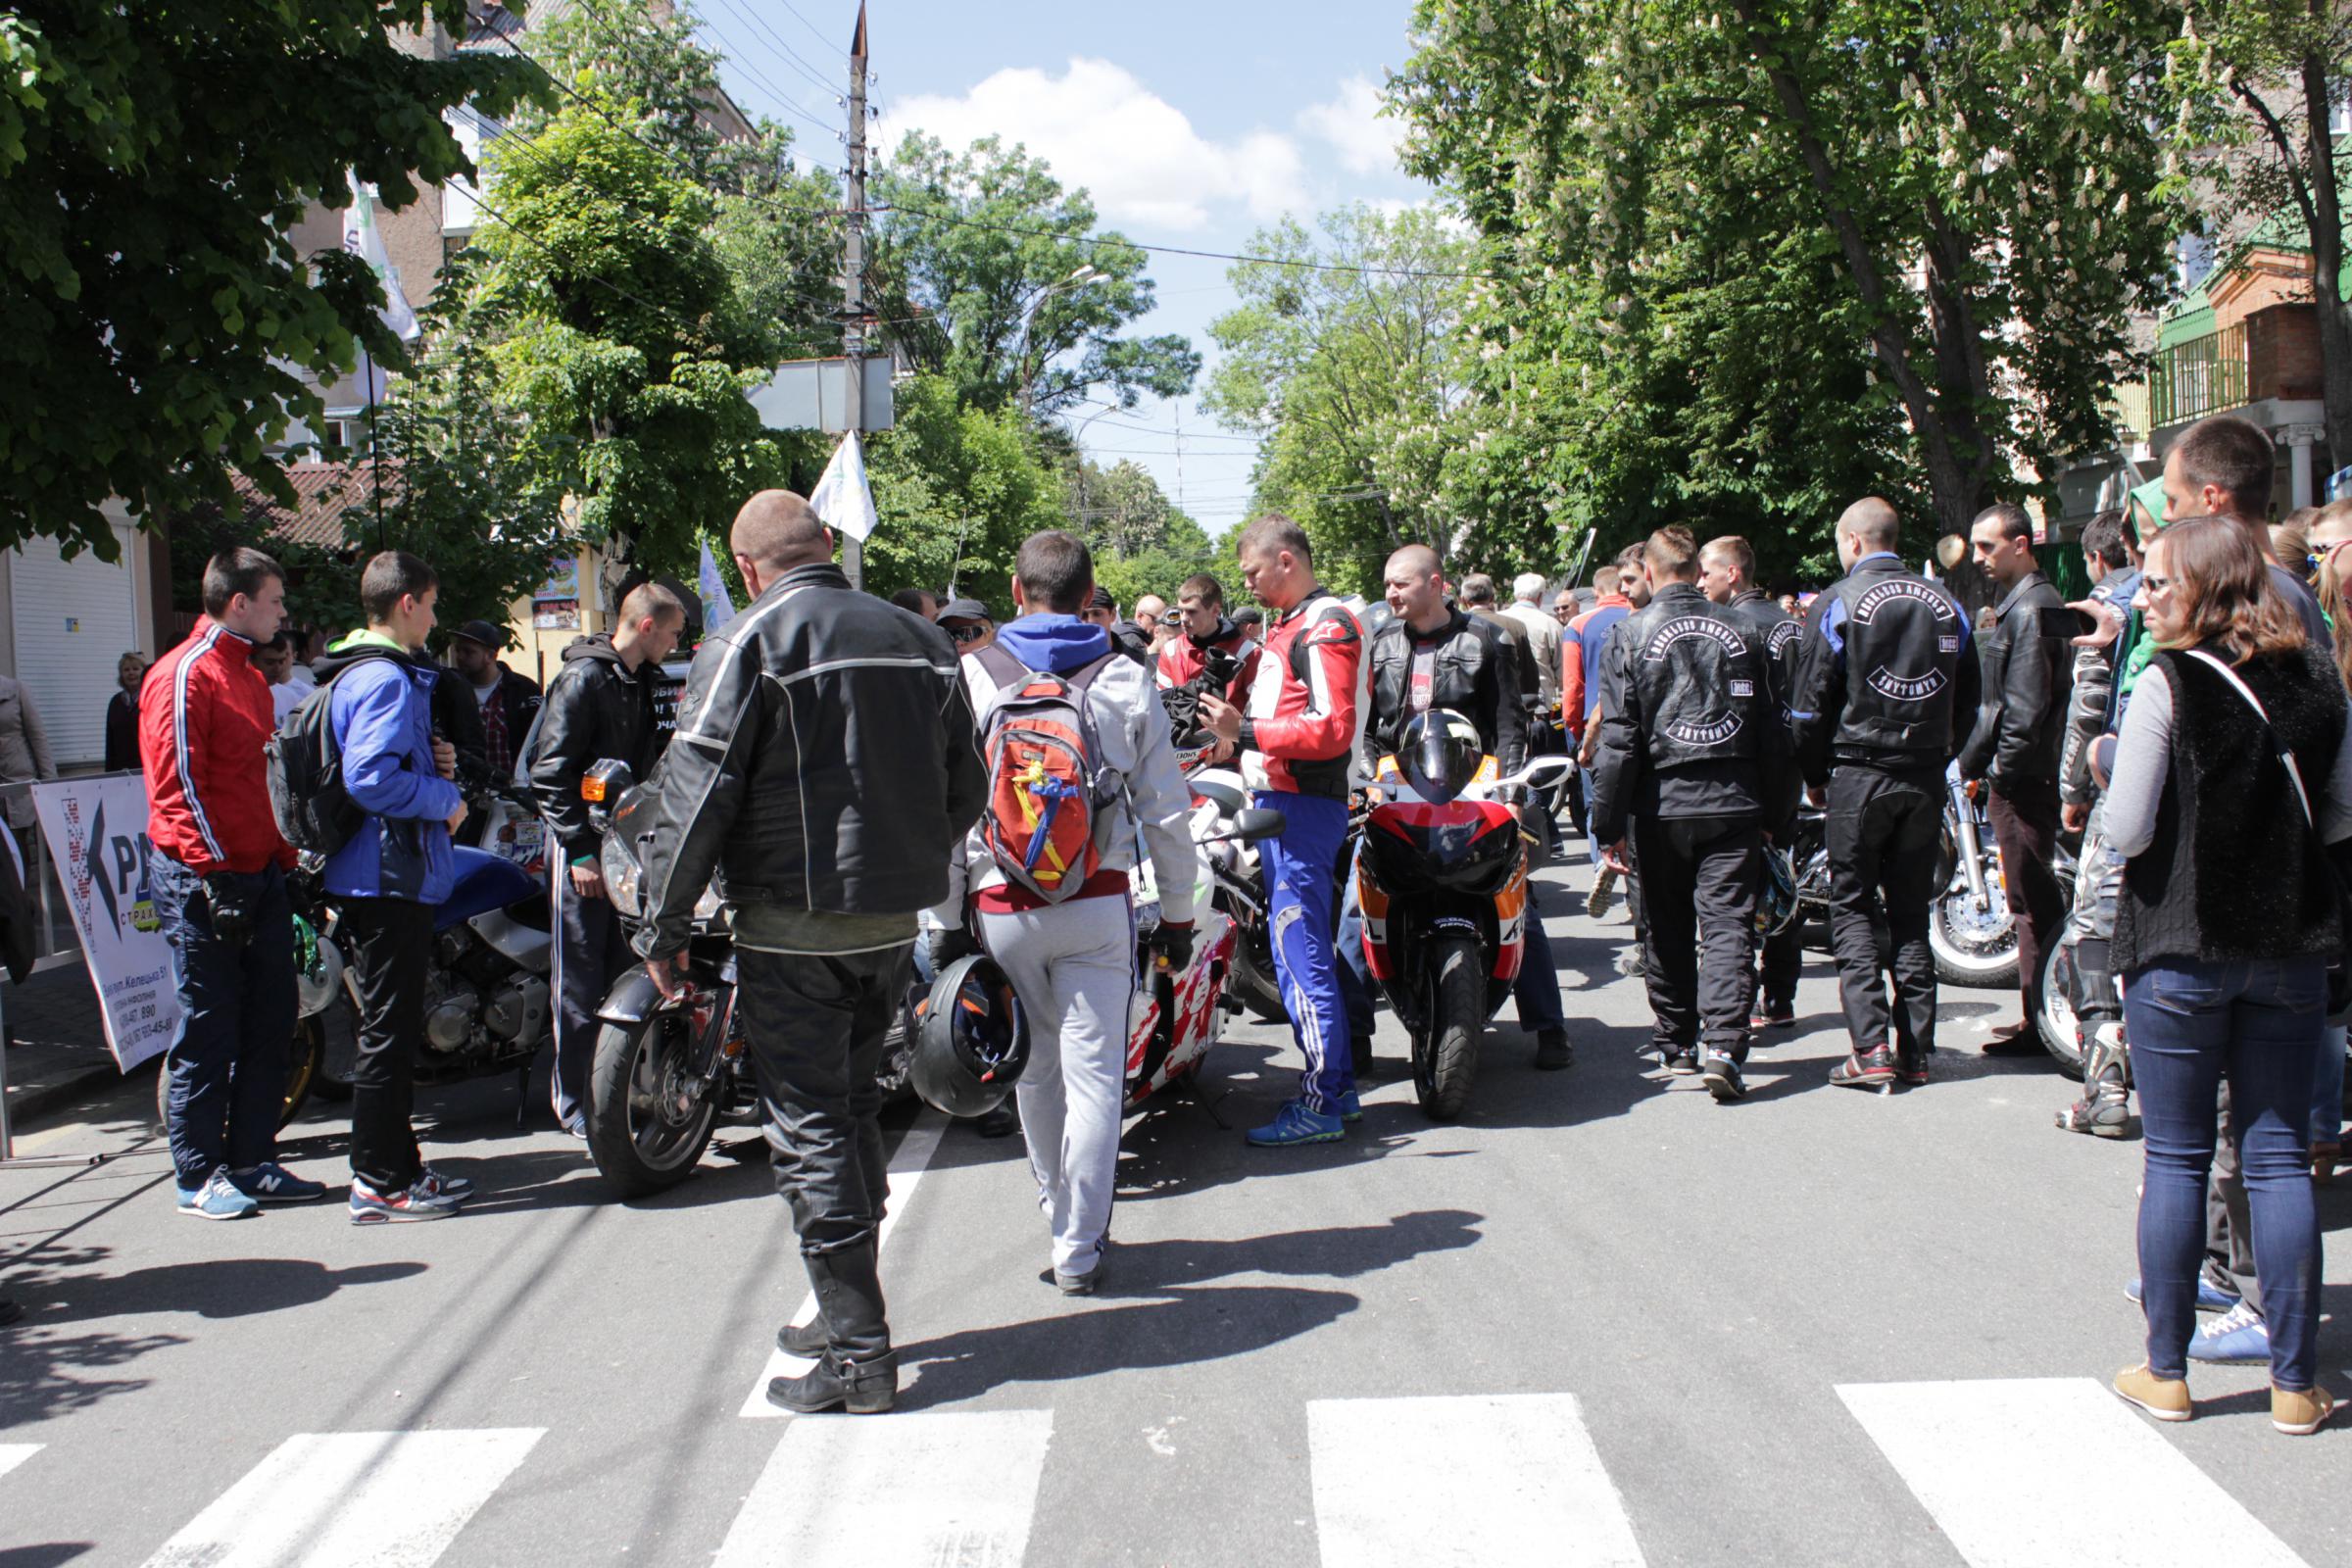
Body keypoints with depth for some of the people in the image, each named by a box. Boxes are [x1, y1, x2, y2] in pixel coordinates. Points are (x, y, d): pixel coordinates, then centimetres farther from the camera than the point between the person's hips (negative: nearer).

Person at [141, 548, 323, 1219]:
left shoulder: (249, 676, 18)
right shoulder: (184, 675, -11)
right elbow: (177, 785, -16)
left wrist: (284, 855, 16)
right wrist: (215, 870, -18)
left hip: (260, 875, 9)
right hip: (203, 882, -9)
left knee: (269, 1026, 10)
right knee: (208, 1032, -2)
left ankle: (252, 1162, 19)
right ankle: (199, 1176, 8)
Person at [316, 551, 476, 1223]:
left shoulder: (354, 674, 18)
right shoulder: (387, 679, -15)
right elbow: (372, 780, -25)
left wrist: (433, 760, 9)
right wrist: (447, 799, -12)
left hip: (371, 880, 11)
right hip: (389, 875, -11)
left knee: (391, 1028, 16)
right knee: (389, 1032, -5)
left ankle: (390, 1165, 25)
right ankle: (381, 1184, 1)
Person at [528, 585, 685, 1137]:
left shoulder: (639, 680, 15)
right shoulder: (584, 677, -12)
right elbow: (550, 771, -16)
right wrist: (579, 851, -18)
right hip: (583, 849, -8)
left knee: (625, 973, 10)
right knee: (582, 981, -2)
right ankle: (574, 1100, 5)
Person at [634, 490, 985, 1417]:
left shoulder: (749, 644, -10)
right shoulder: (919, 640, 8)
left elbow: (697, 796, -13)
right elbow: (965, 789, 13)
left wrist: (663, 929, -5)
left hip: (793, 926, -6)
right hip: (893, 921, 6)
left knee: (810, 1131, -1)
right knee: (854, 1107, 20)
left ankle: (859, 1355, -1)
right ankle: (844, 1302, 29)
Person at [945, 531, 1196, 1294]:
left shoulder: (971, 678, -2)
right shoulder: (1125, 681, 0)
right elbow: (1167, 813, 3)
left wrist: (947, 917, 6)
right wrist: (1176, 914, 13)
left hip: (1003, 909, 1)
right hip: (1098, 904, 0)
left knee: (1036, 1070, 16)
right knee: (1093, 1072, 3)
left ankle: (1060, 1215, 32)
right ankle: (1079, 1246, 3)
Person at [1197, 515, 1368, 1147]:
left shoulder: (1325, 626, -12)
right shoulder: (1292, 625, 19)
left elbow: (1332, 730, -22)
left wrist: (1245, 730, -21)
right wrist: (1236, 725, 12)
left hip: (1304, 807, -11)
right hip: (1281, 803, 11)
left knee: (1301, 953, -9)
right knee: (1301, 951, 15)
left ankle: (1320, 1105, -3)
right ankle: (1337, 1084, 23)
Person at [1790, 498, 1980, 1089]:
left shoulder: (1839, 601, -6)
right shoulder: (1945, 603, 7)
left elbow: (1811, 701, -6)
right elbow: (1967, 700, 11)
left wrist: (1815, 775, 5)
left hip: (1859, 771, -4)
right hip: (1926, 775, 4)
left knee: (1854, 908, 1)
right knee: (1911, 912, 10)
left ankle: (1871, 1048, -8)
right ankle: (1915, 1051, 9)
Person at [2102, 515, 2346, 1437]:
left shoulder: (2169, 684, -12)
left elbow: (2125, 832, -13)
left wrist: (2111, 773, 5)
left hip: (2180, 948, -4)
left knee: (2176, 1159, 6)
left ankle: (2166, 1372, 13)